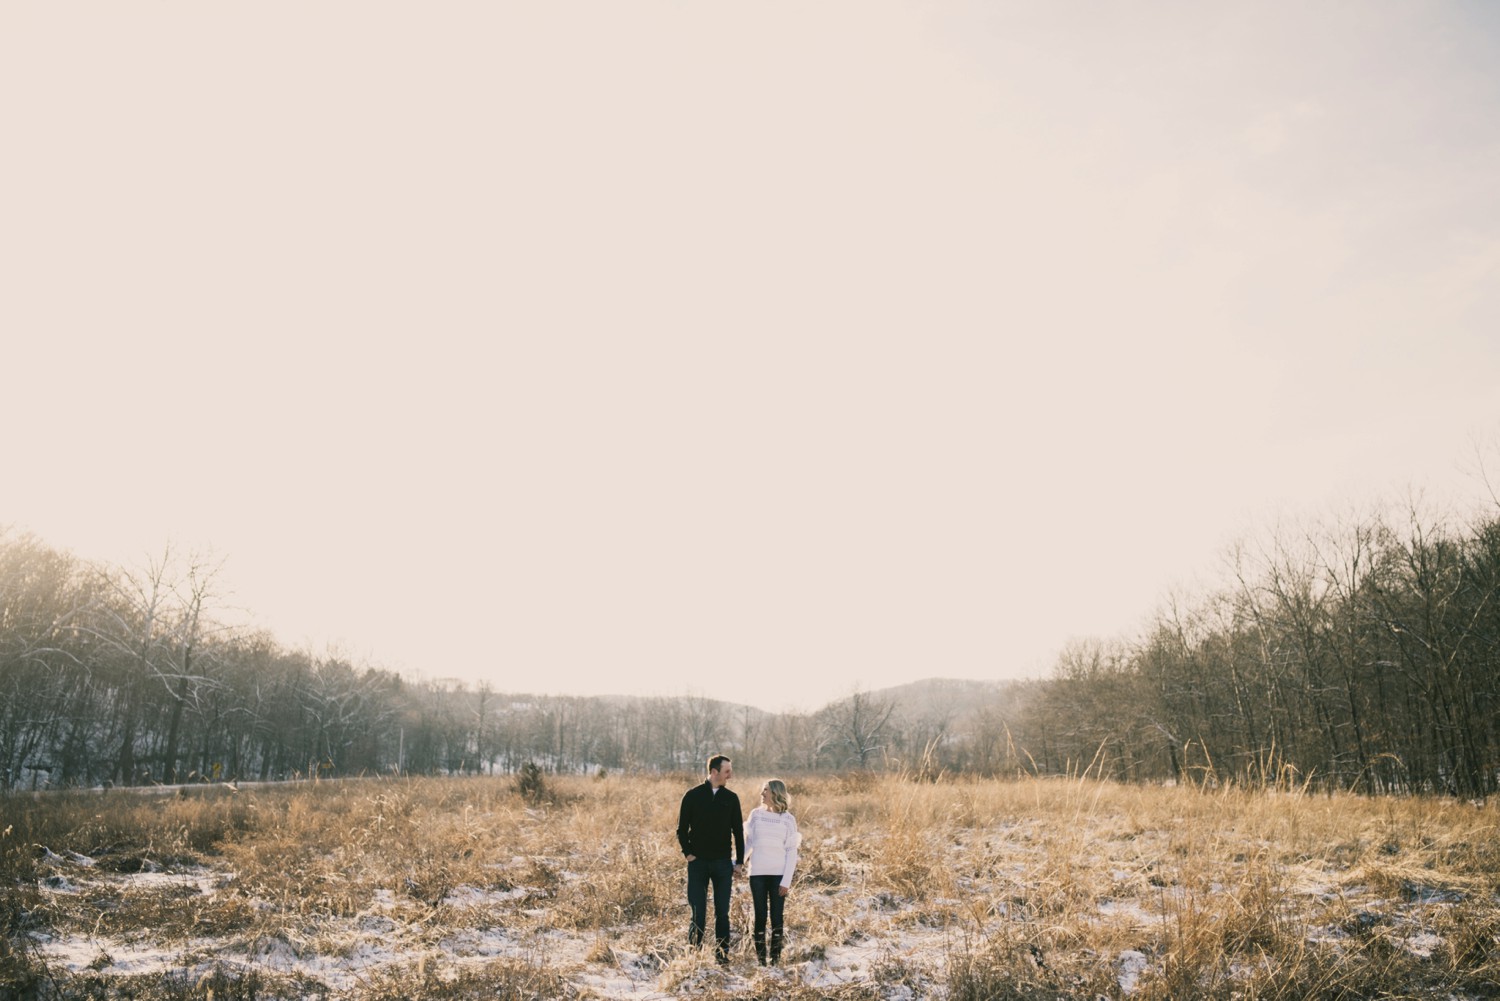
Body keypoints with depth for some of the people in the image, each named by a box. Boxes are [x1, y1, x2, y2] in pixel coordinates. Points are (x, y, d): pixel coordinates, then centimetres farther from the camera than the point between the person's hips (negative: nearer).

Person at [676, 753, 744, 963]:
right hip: (698, 862, -2)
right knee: (698, 911, 0)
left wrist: (739, 861, 4)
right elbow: (682, 828, 3)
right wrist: (688, 853, -5)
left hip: (723, 863, 2)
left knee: (722, 912, 4)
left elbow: (738, 831, 8)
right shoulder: (693, 795, -2)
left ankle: (722, 954, 13)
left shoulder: (731, 798, 4)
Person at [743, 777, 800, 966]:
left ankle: (775, 956, 11)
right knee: (760, 916, 4)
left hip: (778, 874, -1)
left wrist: (786, 881, -7)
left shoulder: (787, 819, 1)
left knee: (777, 917, 1)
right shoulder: (755, 814, 6)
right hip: (757, 873, 1)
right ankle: (760, 956, 12)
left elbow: (792, 852, 0)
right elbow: (748, 843, 11)